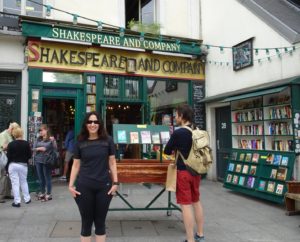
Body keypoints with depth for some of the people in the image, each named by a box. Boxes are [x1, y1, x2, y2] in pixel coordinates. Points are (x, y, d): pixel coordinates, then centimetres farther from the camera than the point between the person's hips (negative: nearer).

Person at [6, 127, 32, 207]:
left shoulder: (10, 144, -9)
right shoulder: (26, 144, -7)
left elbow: (9, 157, -7)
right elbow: (30, 155, -3)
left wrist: (7, 167, 4)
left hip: (13, 165, -1)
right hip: (23, 165, 2)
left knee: (15, 183, 3)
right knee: (24, 182, 16)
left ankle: (17, 201, 5)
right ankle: (27, 199, 22)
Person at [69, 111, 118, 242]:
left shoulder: (107, 140, 0)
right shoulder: (80, 142, 2)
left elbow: (112, 162, 3)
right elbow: (76, 165, 5)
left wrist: (115, 182, -1)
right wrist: (71, 185, -1)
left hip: (104, 186, 0)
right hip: (84, 187, 0)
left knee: (100, 221, 11)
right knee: (86, 222, 11)